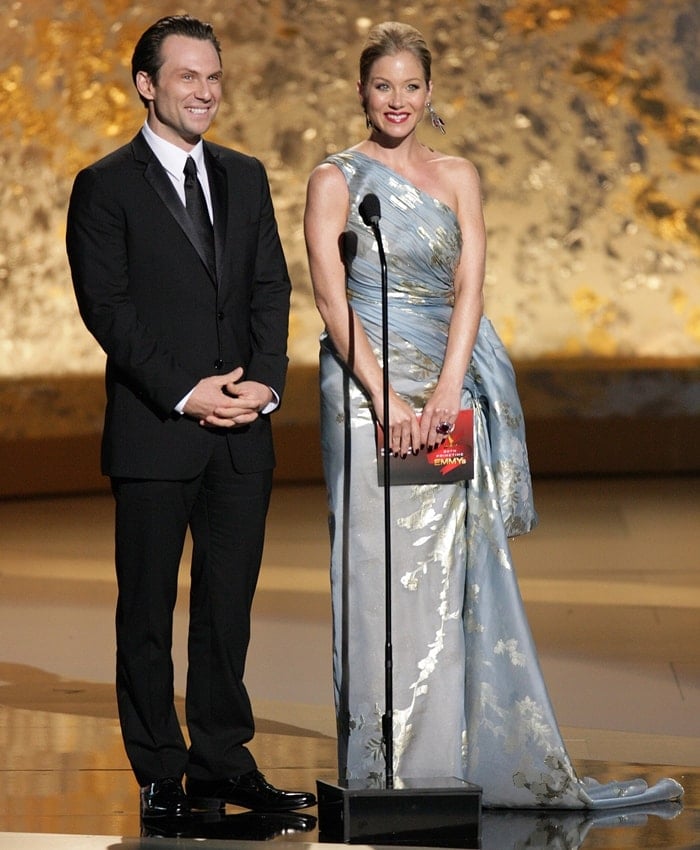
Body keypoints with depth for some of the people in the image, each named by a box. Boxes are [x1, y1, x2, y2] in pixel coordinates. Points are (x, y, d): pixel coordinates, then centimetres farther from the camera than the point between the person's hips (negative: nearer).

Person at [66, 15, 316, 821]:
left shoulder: (245, 177, 14)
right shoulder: (105, 186, -3)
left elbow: (271, 288, 10)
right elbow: (106, 308, -9)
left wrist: (265, 380, -6)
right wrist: (185, 393, -15)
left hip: (241, 430, 5)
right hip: (153, 433, -5)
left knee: (228, 608, 9)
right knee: (147, 611, 4)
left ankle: (223, 764, 17)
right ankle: (161, 776, 12)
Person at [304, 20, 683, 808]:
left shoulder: (458, 177, 12)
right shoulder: (336, 179, 0)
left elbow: (469, 288, 1)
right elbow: (332, 298, -8)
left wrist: (446, 392, -13)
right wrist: (387, 400, -18)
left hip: (447, 395, 4)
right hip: (368, 395, -4)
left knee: (466, 578, 5)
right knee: (382, 582, -4)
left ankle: (497, 765, 9)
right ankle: (388, 777, 1)